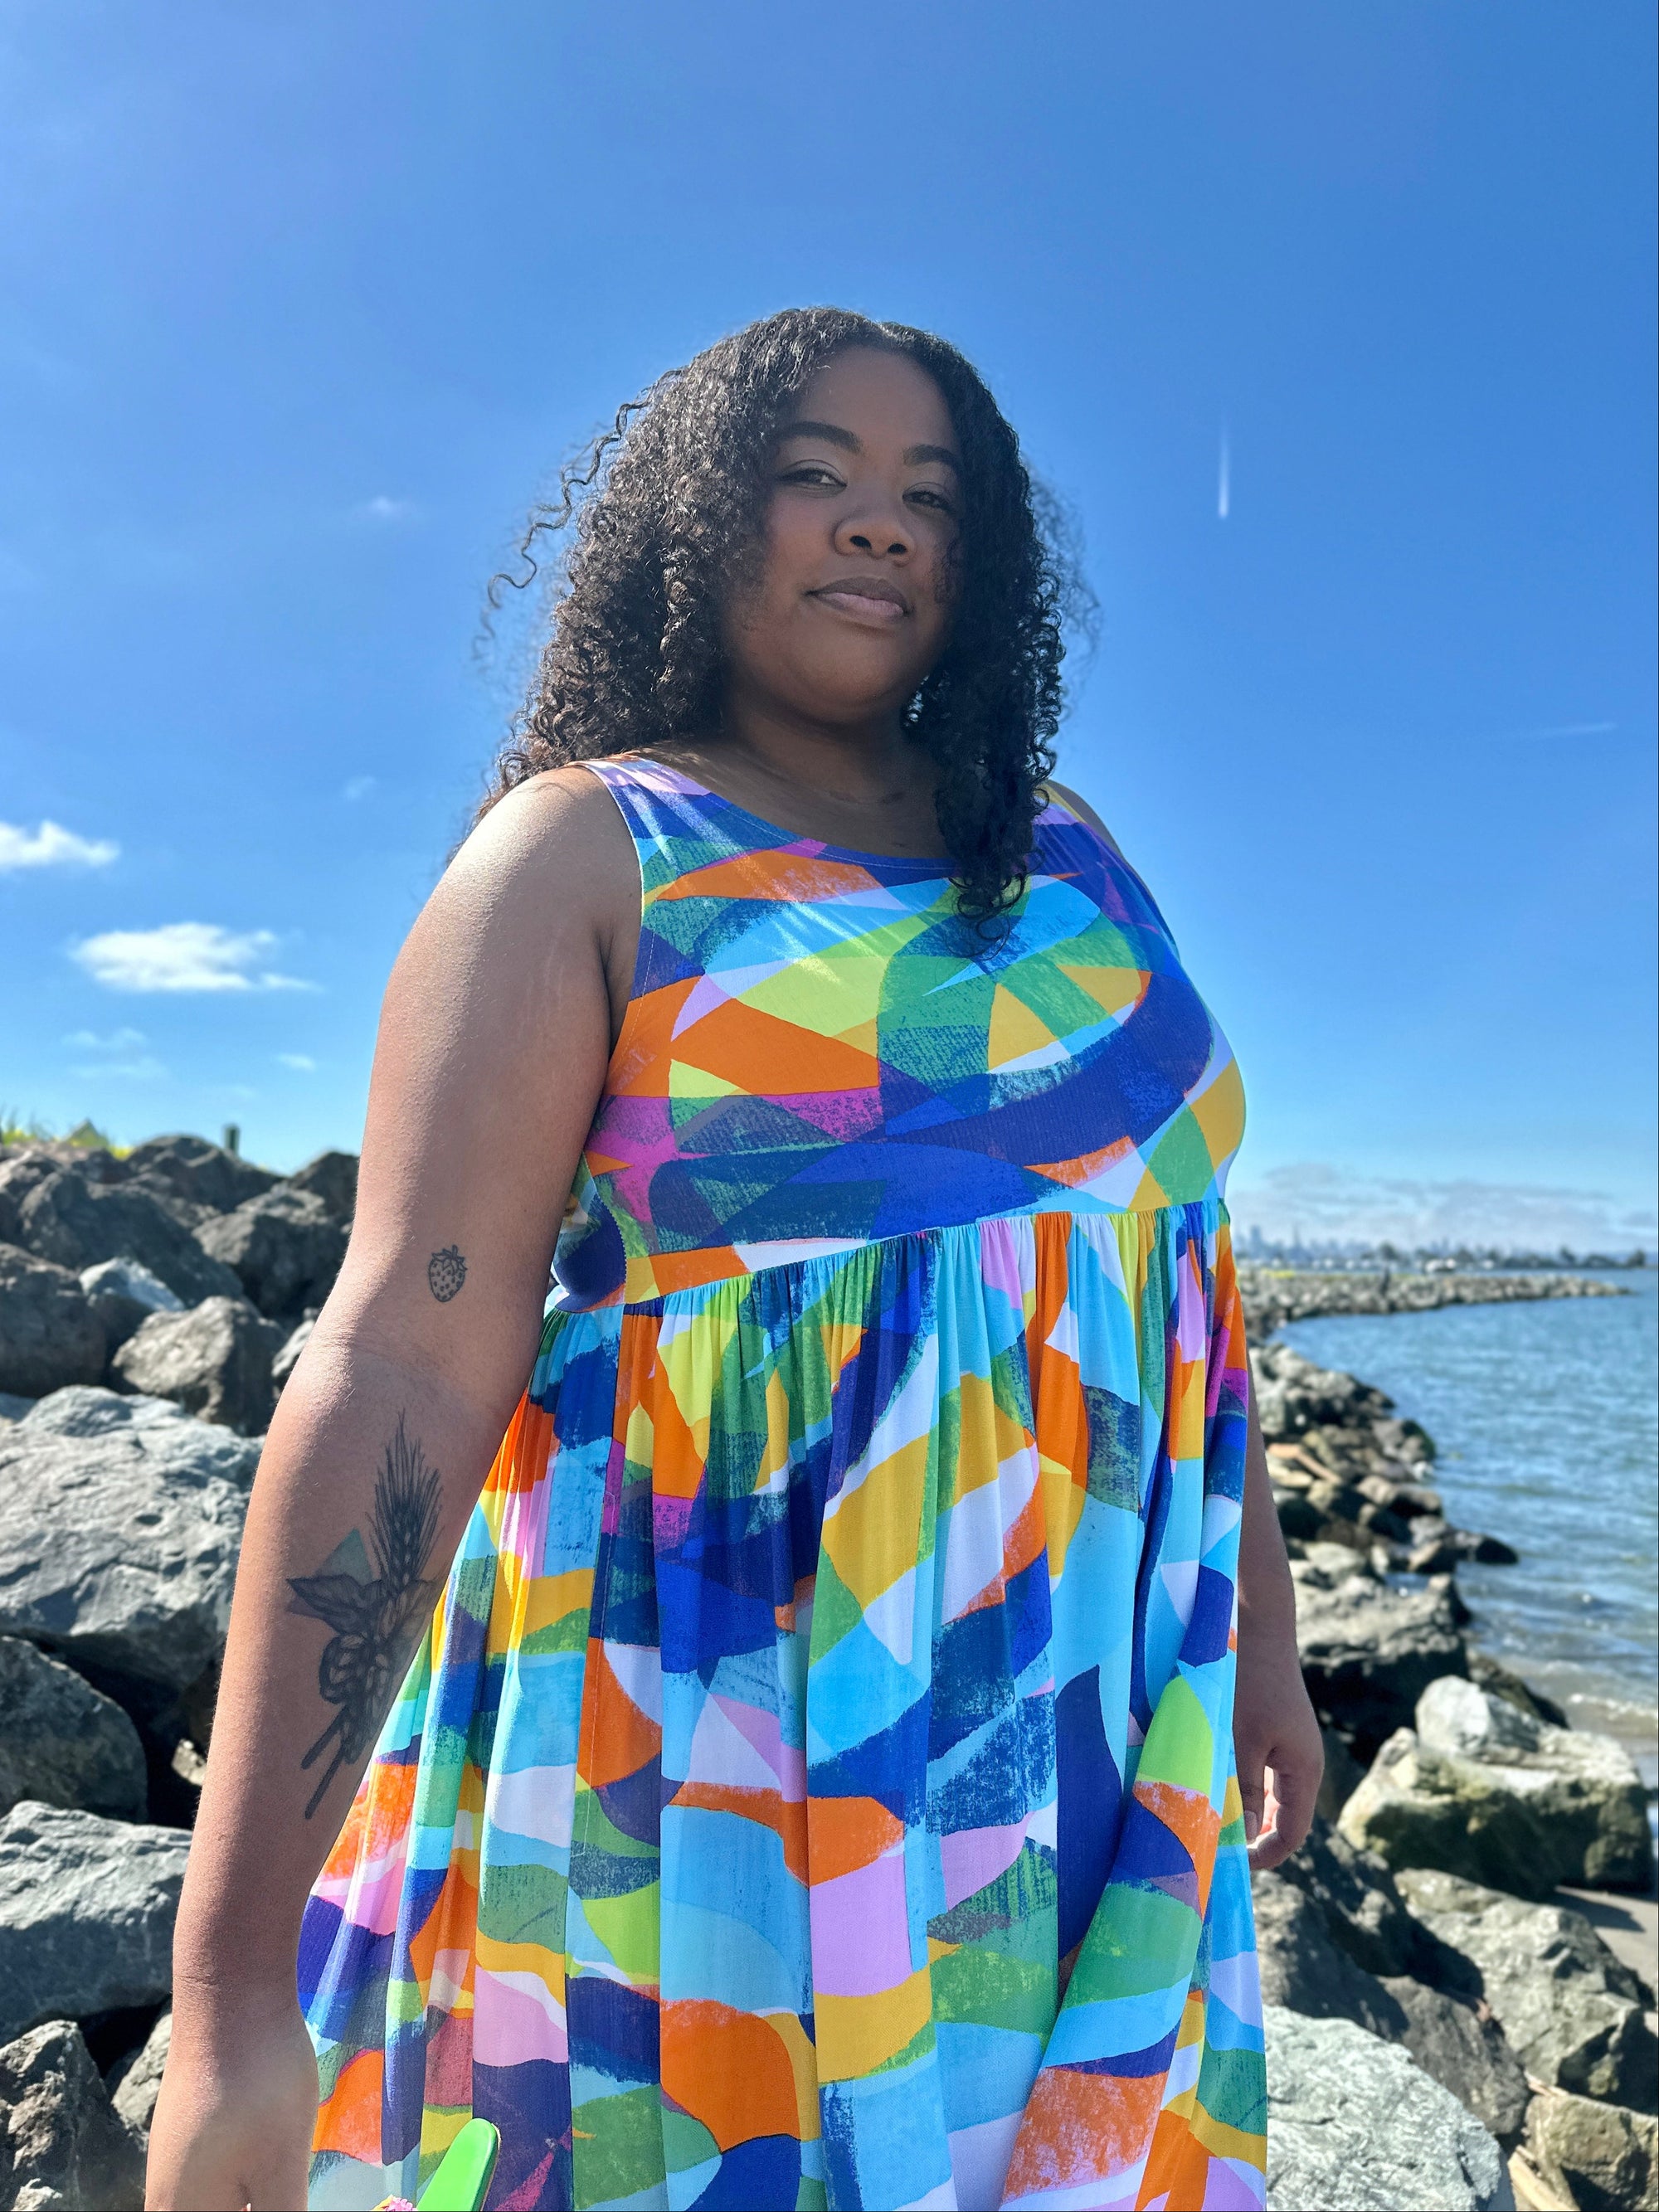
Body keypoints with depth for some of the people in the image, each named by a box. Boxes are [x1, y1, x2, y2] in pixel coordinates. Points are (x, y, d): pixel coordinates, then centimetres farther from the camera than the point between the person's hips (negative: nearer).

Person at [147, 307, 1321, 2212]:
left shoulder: (1066, 858, 11)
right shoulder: (590, 853, -6)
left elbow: (1172, 1240, 15)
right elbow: (402, 1360, -15)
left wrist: (1254, 1618, 17)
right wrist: (231, 1995, -17)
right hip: (733, 1726, -5)